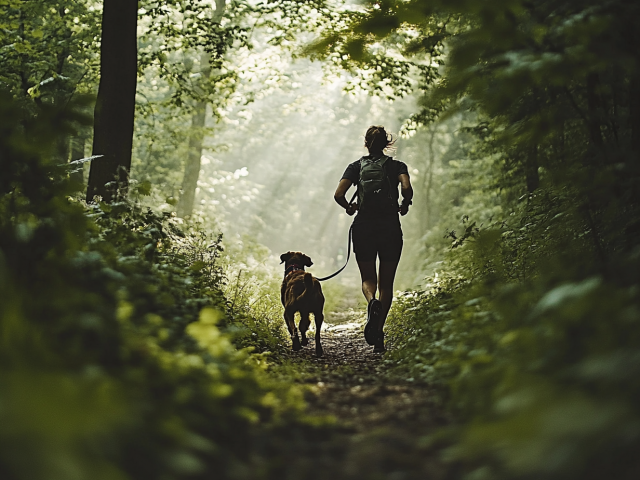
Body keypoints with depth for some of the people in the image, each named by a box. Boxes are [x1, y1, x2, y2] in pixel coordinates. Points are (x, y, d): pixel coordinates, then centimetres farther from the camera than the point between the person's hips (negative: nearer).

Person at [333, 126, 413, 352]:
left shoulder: (356, 166, 6)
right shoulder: (397, 166, 4)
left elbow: (338, 194, -7)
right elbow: (407, 189, -15)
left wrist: (349, 207, 12)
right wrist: (404, 206, 4)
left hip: (363, 227, 0)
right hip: (390, 227, 0)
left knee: (368, 279, 12)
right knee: (386, 283, 10)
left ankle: (373, 302, -24)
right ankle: (379, 335, 4)